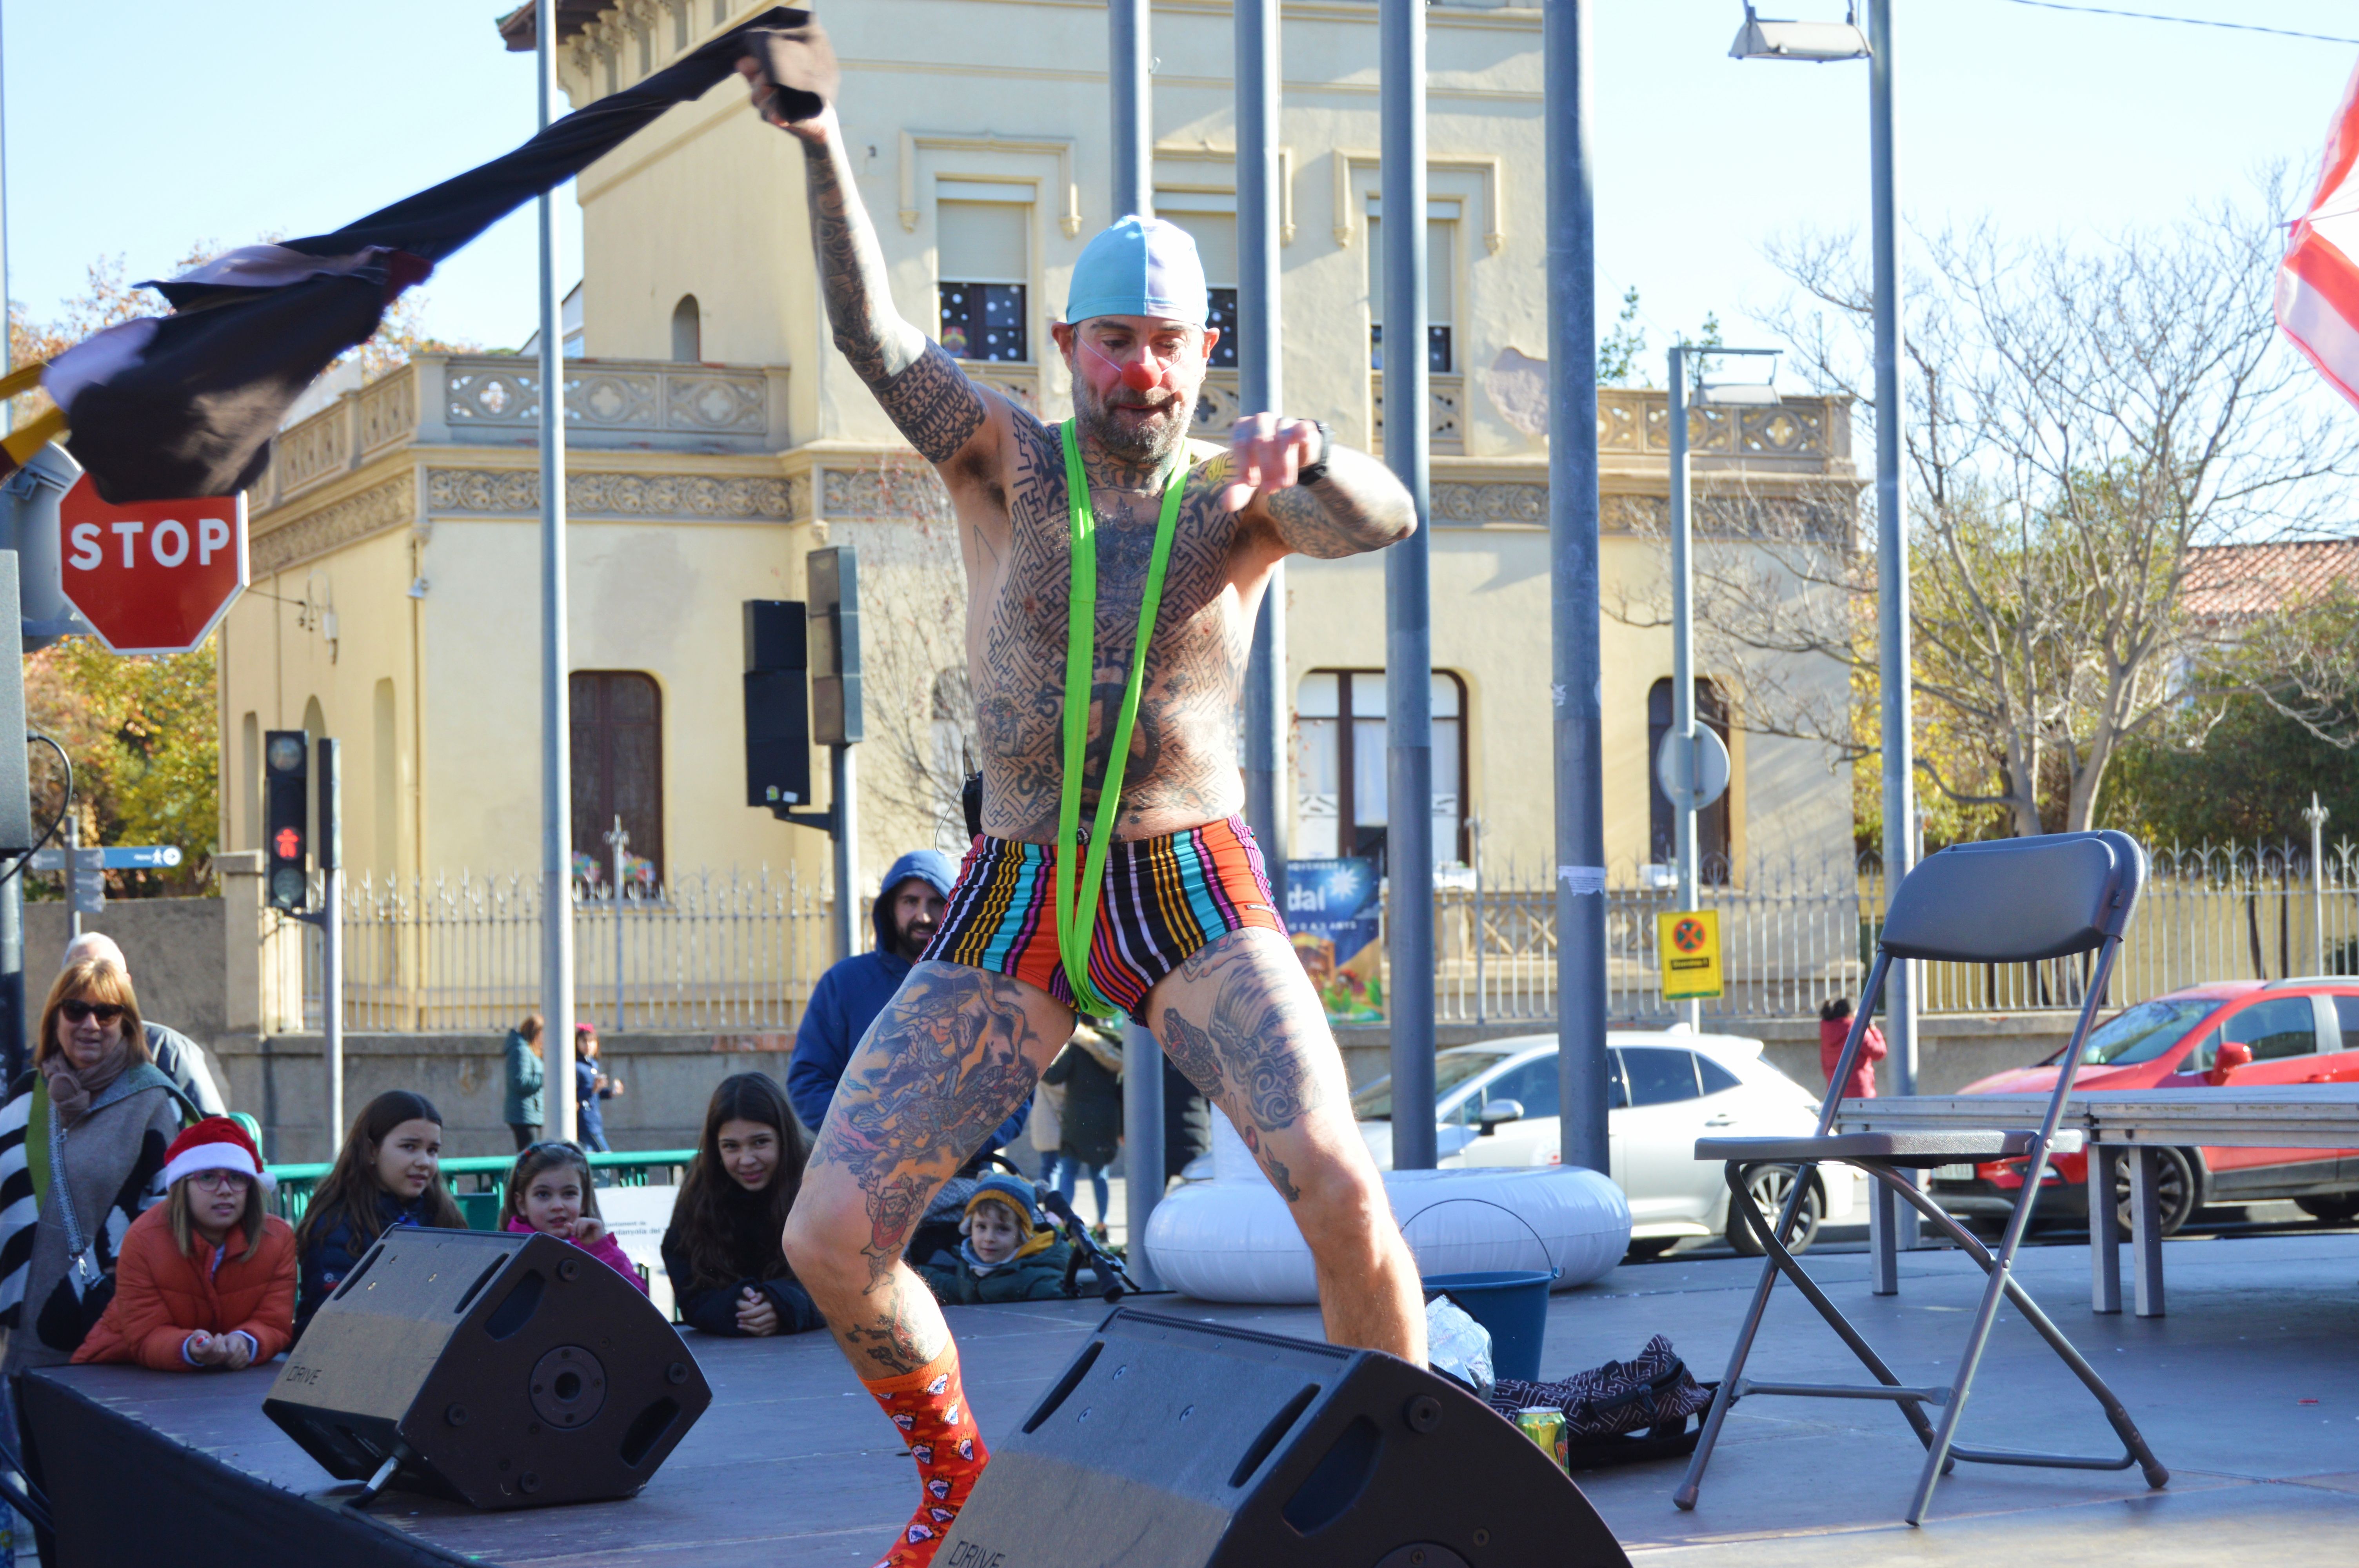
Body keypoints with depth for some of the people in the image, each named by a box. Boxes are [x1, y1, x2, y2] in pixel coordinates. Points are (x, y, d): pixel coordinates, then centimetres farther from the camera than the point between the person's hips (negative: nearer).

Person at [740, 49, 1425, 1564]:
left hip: (1196, 896, -2)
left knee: (1339, 1184, -24)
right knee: (830, 1238, -6)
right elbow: (875, 335, -12)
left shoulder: (1242, 496, 4)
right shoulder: (1004, 459, 5)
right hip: (1014, 915, 2)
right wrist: (818, 140, -27)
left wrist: (1301, 452, -41)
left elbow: (1383, 518, -18)